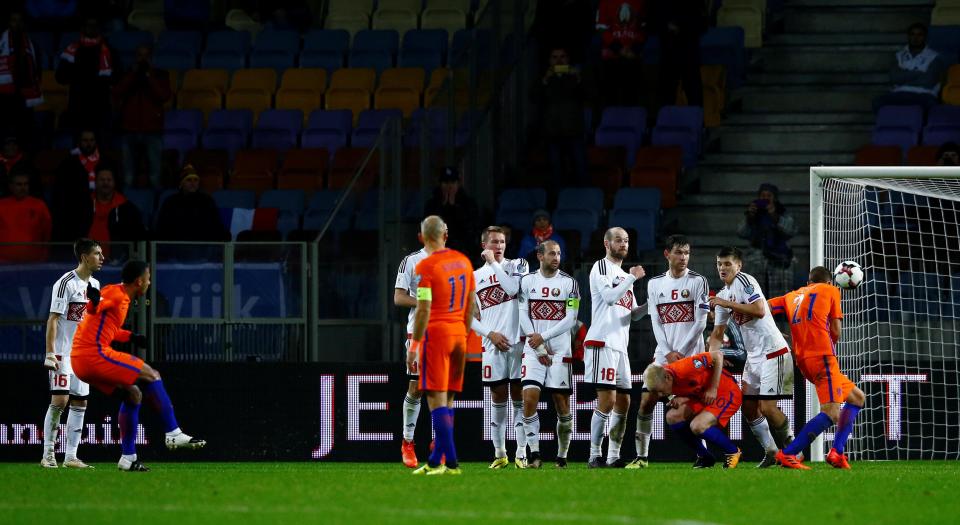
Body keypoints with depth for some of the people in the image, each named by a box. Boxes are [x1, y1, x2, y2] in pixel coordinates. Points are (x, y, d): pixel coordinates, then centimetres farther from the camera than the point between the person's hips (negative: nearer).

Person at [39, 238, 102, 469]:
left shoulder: (94, 285, 12)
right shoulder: (66, 283, -12)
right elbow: (53, 319, -15)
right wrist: (50, 353, -21)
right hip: (63, 352, -8)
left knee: (80, 404, 5)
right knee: (59, 400, -14)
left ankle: (71, 456, 7)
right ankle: (48, 455, -7)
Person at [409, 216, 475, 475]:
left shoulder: (426, 267, -11)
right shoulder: (463, 262, 9)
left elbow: (423, 310, -16)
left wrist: (414, 346, -11)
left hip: (436, 334, -7)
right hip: (458, 334, 7)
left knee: (437, 400, -6)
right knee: (447, 401, 11)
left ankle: (450, 462, -13)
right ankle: (435, 462, 14)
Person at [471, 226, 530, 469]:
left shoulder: (517, 266, 5)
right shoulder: (474, 277, 12)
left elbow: (513, 288, -16)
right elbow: (470, 317, 11)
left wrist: (494, 263, -9)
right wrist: (490, 334, -5)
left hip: (518, 342, -2)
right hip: (493, 345, 2)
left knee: (519, 398, -1)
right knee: (498, 400, 4)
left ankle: (521, 454, 1)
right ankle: (499, 454, 9)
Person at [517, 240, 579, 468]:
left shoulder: (569, 283, 2)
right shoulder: (527, 281, 6)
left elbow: (570, 320, -4)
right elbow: (522, 316, 2)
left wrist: (543, 337, -12)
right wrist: (538, 347, -7)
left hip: (560, 349, -1)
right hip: (533, 349, 1)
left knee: (562, 404, 1)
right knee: (530, 398, -14)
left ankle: (562, 456, 13)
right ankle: (534, 455, -10)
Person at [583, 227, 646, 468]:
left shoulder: (624, 276, 24)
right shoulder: (601, 268, -2)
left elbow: (631, 314, 26)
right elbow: (609, 297, -18)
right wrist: (632, 278, -12)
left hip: (620, 345, 9)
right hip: (602, 342, -9)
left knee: (623, 403, 7)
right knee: (607, 401, -13)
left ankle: (614, 456, 11)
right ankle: (595, 455, -10)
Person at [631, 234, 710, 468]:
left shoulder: (698, 281, -1)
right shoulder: (654, 284, 10)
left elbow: (700, 322, -6)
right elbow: (656, 322, 6)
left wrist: (681, 352, -11)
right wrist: (668, 353, -7)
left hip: (692, 355, -4)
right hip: (663, 355, 4)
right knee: (646, 402, -3)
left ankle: (704, 455, 0)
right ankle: (641, 456, 3)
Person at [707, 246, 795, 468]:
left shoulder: (744, 280, -12)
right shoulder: (723, 295, 14)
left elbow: (759, 310, -25)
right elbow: (717, 334, 17)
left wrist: (726, 304, -19)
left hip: (773, 351, -9)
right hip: (754, 356, 9)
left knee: (767, 408, -12)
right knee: (748, 406, 7)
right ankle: (771, 452, 17)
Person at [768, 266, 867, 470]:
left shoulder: (792, 296, 24)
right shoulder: (830, 291, 10)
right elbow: (836, 332, 6)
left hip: (803, 359, 7)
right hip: (822, 356, -7)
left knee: (857, 398, 19)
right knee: (831, 413, -17)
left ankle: (837, 453, 6)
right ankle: (787, 454, -27)